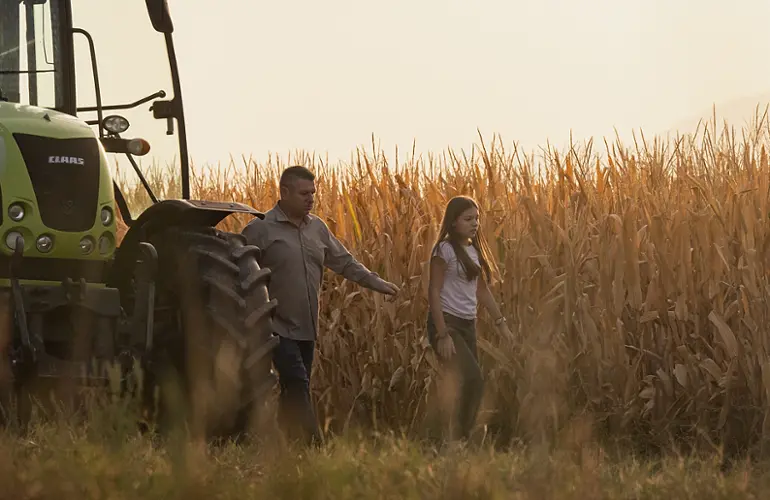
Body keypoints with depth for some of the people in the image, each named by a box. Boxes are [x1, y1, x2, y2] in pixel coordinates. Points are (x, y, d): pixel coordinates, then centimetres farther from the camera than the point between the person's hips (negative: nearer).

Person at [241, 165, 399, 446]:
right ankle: (312, 444, -21)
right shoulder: (260, 229, -8)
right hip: (278, 328, -7)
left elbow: (344, 262, 18)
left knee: (294, 391, 10)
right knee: (297, 384, -16)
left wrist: (376, 283, 10)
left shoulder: (317, 228, 12)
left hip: (306, 328, 7)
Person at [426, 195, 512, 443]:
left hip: (468, 325, 8)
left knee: (460, 385, 2)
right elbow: (434, 292, -12)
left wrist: (501, 323, 15)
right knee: (473, 380, -22)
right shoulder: (444, 250, -9)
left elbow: (482, 290, 19)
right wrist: (443, 335, -18)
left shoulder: (474, 250, 13)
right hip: (446, 322, -8)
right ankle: (458, 439, -16)